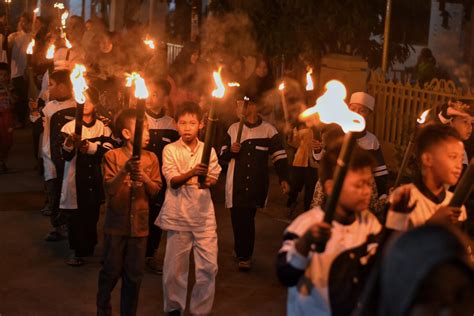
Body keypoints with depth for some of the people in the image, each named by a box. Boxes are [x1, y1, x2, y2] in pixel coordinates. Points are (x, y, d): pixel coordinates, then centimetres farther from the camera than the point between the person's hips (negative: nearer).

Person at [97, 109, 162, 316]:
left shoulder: (151, 158, 3)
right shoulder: (112, 156, -7)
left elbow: (155, 190, 1)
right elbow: (110, 189, -15)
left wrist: (143, 176, -18)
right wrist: (125, 170, -29)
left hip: (139, 225, 3)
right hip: (117, 223, -2)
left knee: (134, 274, 8)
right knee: (111, 271, 7)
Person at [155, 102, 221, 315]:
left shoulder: (208, 150, 7)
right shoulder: (170, 150, -1)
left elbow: (214, 177, 5)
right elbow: (172, 181, -10)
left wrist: (208, 180, -19)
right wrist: (192, 173, -28)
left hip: (204, 214, 2)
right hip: (178, 214, -2)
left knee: (209, 265, -2)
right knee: (175, 265, 3)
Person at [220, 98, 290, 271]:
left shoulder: (268, 130, 2)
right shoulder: (233, 128, 10)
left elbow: (279, 156, 2)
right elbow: (223, 155, 14)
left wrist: (283, 179, -6)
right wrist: (231, 150, -8)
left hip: (257, 184, -2)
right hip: (236, 184, 2)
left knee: (248, 219, -1)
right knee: (238, 218, 0)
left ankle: (244, 255, 12)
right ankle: (243, 254, 16)